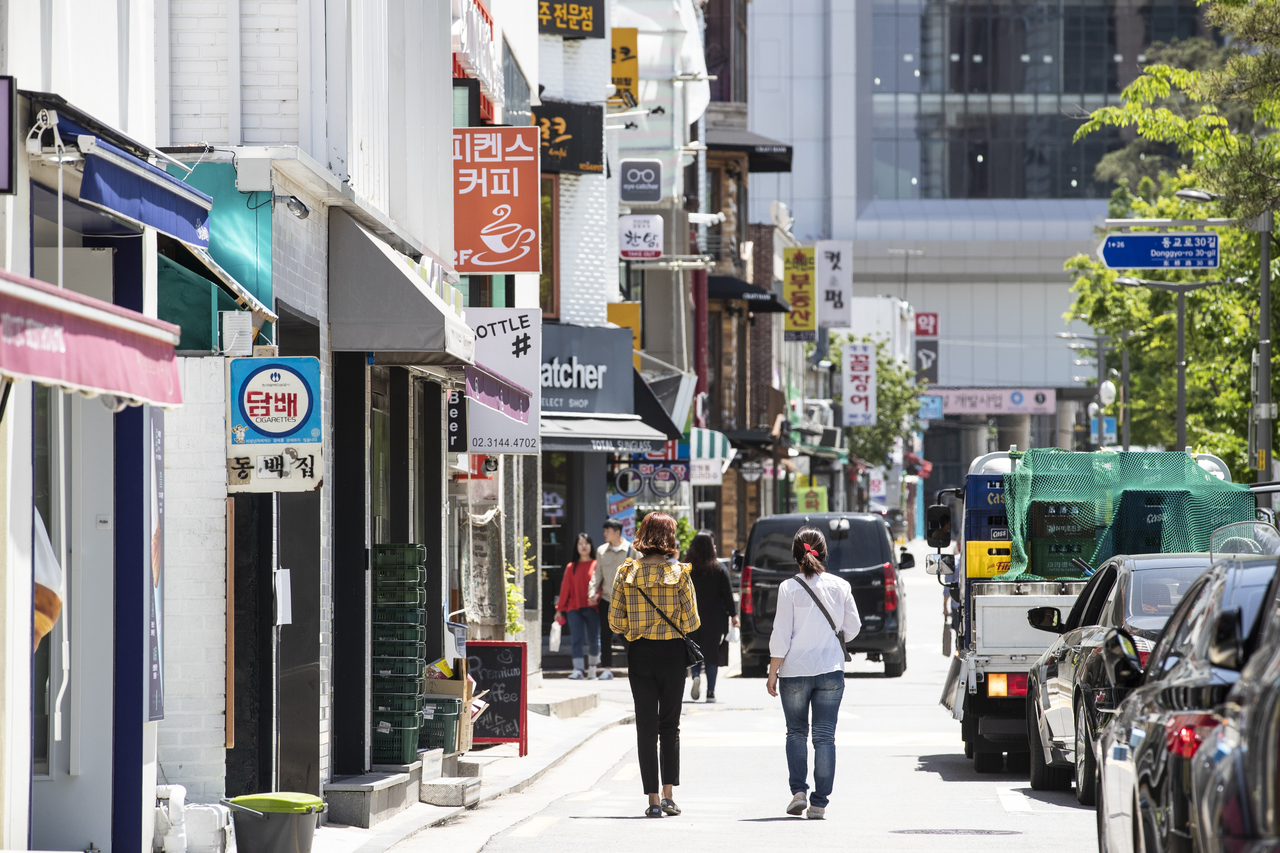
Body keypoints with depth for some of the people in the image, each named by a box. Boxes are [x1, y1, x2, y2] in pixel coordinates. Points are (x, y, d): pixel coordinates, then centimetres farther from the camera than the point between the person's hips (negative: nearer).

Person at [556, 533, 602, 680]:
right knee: (577, 640, -8)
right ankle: (578, 669, -12)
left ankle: (593, 666, 25)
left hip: (592, 607, -1)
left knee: (593, 640, 4)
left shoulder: (596, 565, 5)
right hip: (574, 608, 1)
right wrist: (560, 608, 8)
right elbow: (565, 588, 11)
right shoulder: (571, 567, 12)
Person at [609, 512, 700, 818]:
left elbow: (615, 622, -2)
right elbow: (691, 622, -6)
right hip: (672, 654, -1)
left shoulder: (626, 572, -3)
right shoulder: (678, 572, -7)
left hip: (639, 653, 1)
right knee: (670, 725, 10)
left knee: (646, 727, 5)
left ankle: (653, 800, 2)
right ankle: (668, 795, 0)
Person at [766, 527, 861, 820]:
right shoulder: (840, 586, 0)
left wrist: (773, 672, -1)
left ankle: (798, 791, 5)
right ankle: (819, 803, 0)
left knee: (796, 732, 17)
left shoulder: (789, 588, -7)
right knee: (825, 736, 4)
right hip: (831, 671, 1)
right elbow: (852, 627, 6)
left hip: (795, 671, -1)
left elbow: (781, 634, -8)